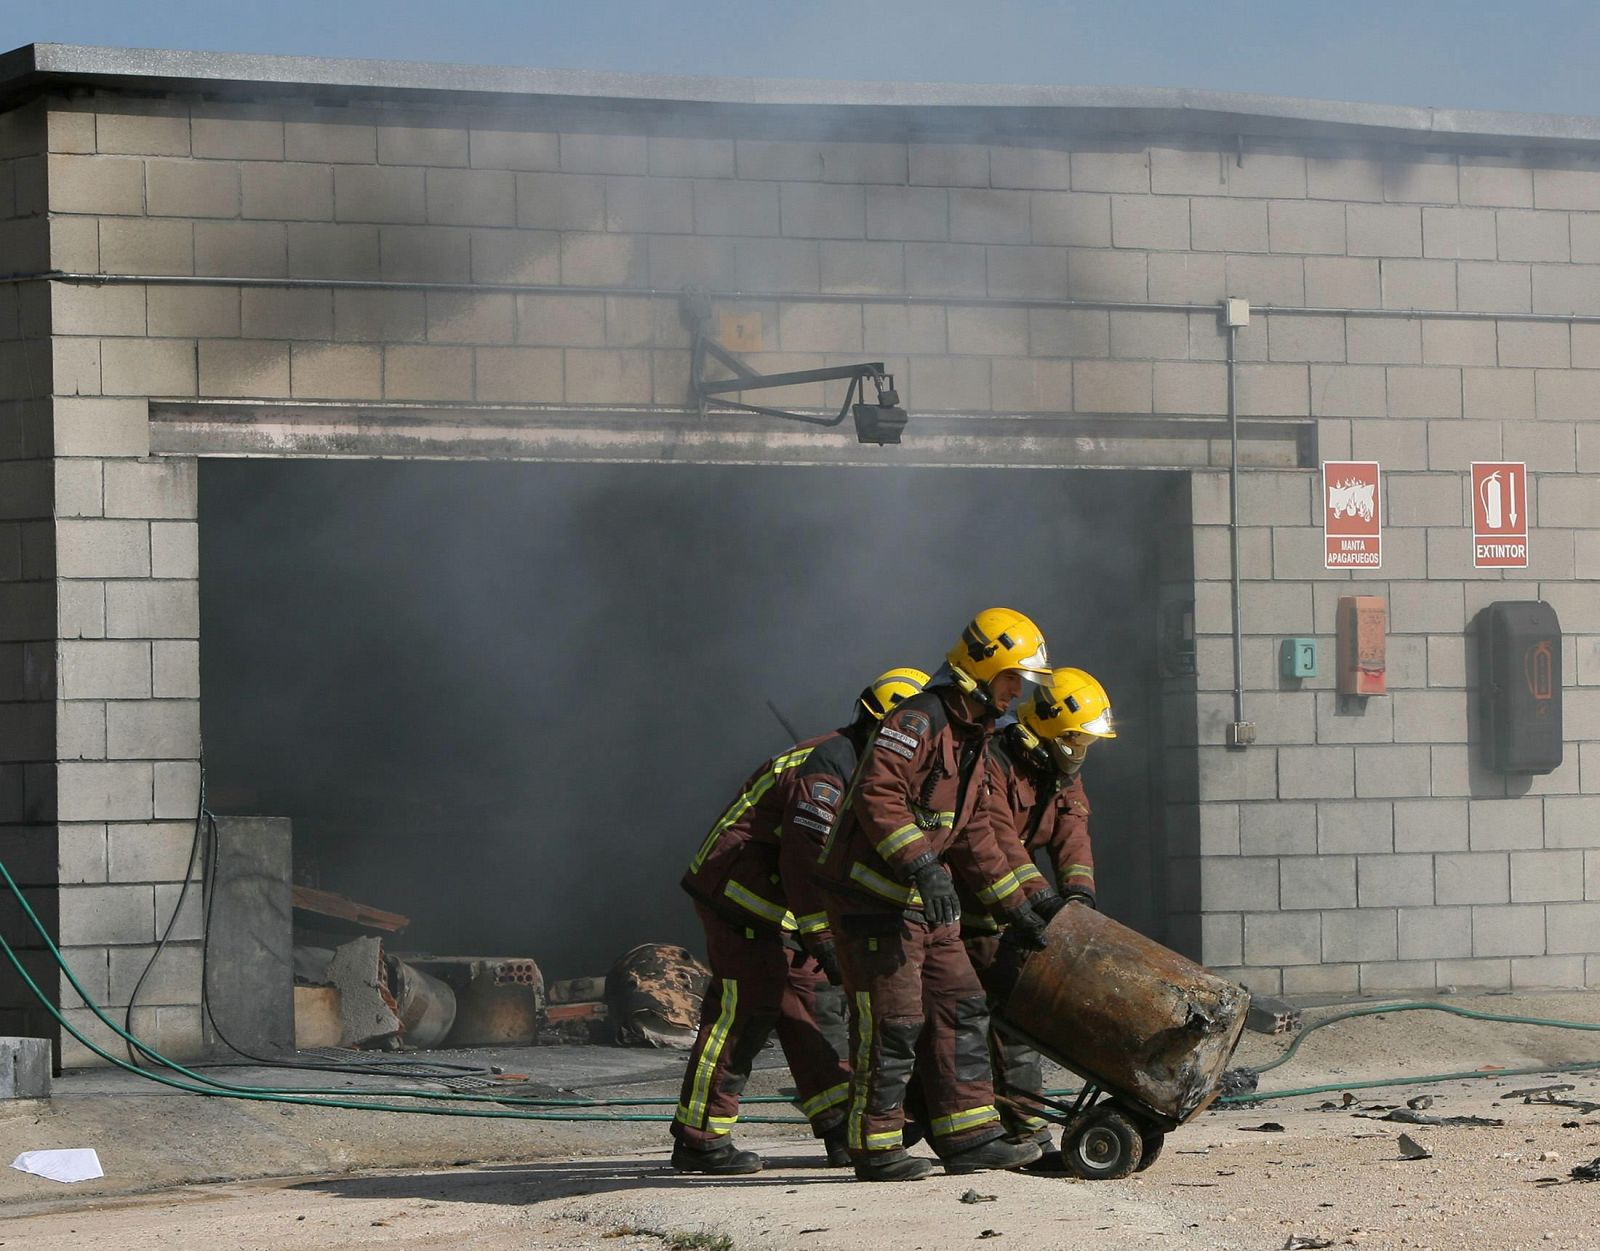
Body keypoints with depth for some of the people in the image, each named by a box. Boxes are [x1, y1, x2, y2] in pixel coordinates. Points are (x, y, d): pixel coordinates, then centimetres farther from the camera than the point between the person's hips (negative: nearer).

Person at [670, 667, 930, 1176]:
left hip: (770, 905, 11)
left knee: (799, 1005, 8)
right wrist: (823, 940, -22)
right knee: (743, 1011, -10)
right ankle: (698, 1140, -7)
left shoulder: (854, 766, 14)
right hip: (736, 892, -11)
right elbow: (804, 860, -25)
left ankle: (842, 1127, 9)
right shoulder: (826, 769, -20)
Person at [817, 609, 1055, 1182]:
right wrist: (924, 865, -34)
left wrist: (1015, 905, 22)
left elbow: (974, 834, 23)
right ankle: (875, 1148, 3)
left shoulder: (970, 738, 17)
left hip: (924, 900, 10)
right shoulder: (918, 720, -15)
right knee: (893, 1022, -6)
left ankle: (969, 1138, 10)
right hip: (873, 895, -10)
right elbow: (876, 796, -28)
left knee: (959, 1009, 7)